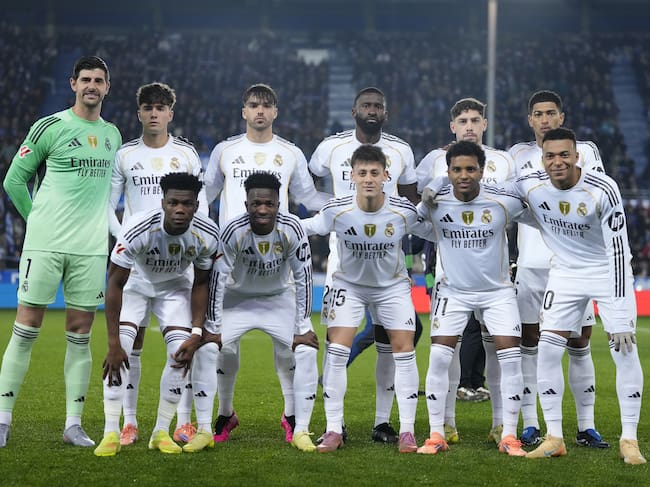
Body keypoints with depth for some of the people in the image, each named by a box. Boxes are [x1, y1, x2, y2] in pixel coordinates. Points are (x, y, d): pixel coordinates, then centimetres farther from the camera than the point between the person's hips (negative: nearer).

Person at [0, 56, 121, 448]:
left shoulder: (112, 135, 13)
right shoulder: (49, 127, -1)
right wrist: (40, 220, 4)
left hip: (91, 249, 4)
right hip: (45, 244, -4)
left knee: (80, 335, 4)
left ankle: (74, 424, 8)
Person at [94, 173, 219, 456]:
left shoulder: (207, 235, -27)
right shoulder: (138, 229, -37)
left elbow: (201, 283, -9)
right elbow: (115, 284, -29)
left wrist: (197, 332, -15)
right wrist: (113, 344, -29)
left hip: (174, 286, 3)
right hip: (135, 281, -2)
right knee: (120, 351, -20)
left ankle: (161, 433, 1)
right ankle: (111, 433, -13)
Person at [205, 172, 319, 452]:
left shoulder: (291, 229, -24)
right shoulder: (234, 231, -27)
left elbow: (303, 278, -16)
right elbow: (217, 279, -21)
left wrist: (303, 328, -17)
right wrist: (213, 329, -20)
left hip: (280, 298, 1)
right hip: (239, 298, -1)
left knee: (306, 351, -18)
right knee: (219, 348, -20)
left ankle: (301, 431, -10)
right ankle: (226, 414, 7)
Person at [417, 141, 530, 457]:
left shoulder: (505, 202, -16)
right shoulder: (433, 202, -15)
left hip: (497, 290, 0)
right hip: (453, 290, 0)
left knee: (510, 357, -9)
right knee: (439, 357, -10)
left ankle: (509, 437, 3)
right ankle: (436, 436, 3)